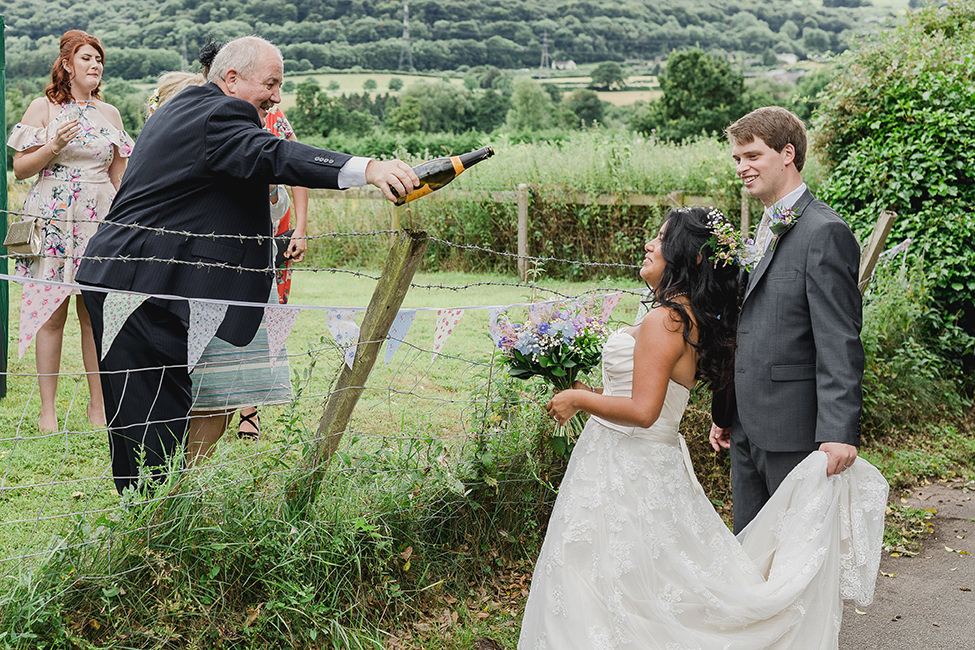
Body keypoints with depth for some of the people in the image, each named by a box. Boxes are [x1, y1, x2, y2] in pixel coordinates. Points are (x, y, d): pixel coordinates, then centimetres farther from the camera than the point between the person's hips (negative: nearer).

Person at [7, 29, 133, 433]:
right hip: (53, 220, -3)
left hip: (101, 222, 3)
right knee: (52, 313, -4)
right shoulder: (43, 108, 5)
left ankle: (98, 406, 8)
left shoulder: (110, 114, 15)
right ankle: (47, 409, 3)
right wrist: (54, 147, -13)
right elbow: (20, 169, 2)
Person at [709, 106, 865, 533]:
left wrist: (840, 432, -25)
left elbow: (840, 344, -19)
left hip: (794, 430, -9)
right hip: (747, 427, 9)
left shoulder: (824, 233, -13)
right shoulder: (765, 231, 16)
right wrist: (724, 411, 19)